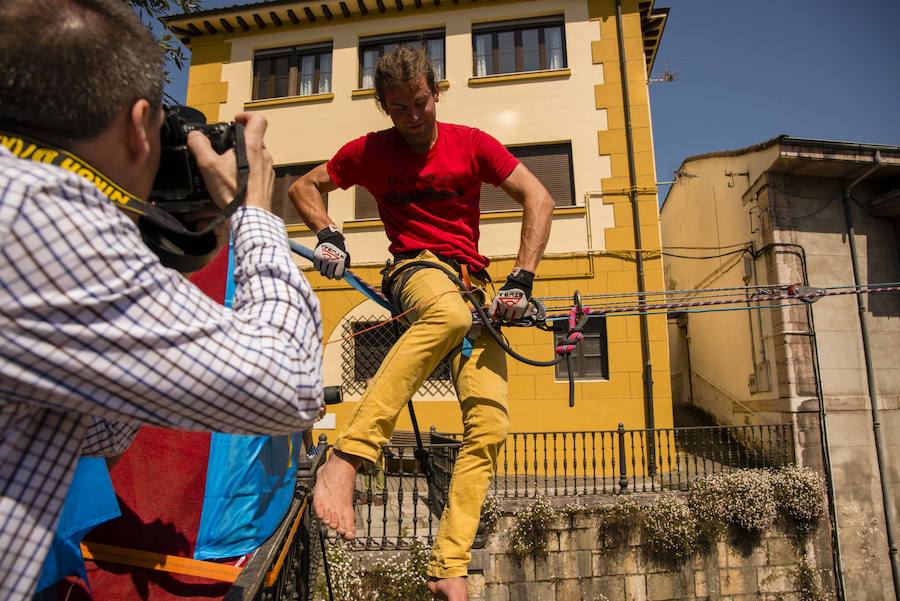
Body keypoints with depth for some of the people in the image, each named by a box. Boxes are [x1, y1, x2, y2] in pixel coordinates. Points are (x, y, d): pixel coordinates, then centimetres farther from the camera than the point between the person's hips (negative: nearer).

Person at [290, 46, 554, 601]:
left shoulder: (471, 143, 5)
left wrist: (522, 280, -11)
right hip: (416, 269, -2)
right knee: (450, 314, -43)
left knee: (490, 424, -14)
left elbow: (539, 200, -1)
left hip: (472, 281, 3)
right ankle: (345, 459, -42)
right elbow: (304, 187, 14)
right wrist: (328, 235, -7)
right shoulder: (370, 151, 6)